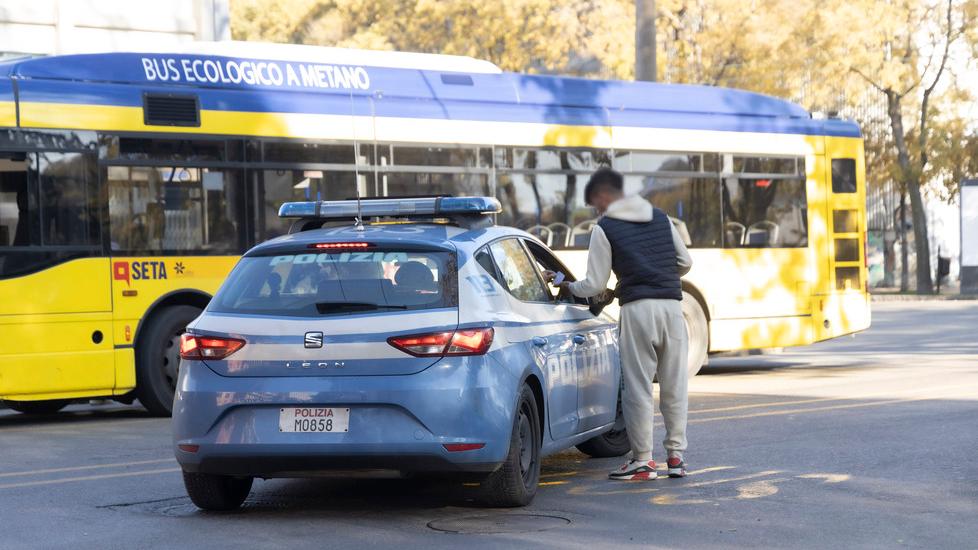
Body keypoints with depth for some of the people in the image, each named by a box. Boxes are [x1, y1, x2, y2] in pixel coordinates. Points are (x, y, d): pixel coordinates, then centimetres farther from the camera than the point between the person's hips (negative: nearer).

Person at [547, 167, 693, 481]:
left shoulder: (604, 228, 1)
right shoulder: (660, 218, 15)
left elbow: (595, 285, 0)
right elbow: (685, 262, 18)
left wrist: (566, 286, 17)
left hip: (637, 308, -5)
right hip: (671, 305, 5)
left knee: (638, 387, 1)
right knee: (674, 385, 10)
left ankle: (642, 460, 3)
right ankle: (676, 455, 12)